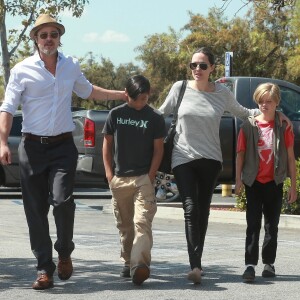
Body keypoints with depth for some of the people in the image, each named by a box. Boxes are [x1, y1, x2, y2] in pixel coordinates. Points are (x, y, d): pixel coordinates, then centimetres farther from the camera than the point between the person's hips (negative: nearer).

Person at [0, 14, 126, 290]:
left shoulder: (71, 67, 11)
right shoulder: (22, 70, -1)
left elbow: (88, 91, 31)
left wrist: (121, 95, 31)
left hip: (63, 146, 1)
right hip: (32, 146, -1)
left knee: (61, 200, -18)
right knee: (35, 210, -1)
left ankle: (64, 252, 8)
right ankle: (44, 269, 8)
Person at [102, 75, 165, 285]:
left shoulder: (155, 118, 2)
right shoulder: (116, 114, 8)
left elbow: (158, 149, 1)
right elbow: (107, 144, 12)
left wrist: (150, 176, -7)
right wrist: (109, 172, 4)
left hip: (143, 178, -3)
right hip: (119, 178, 3)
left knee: (142, 222, -16)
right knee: (125, 225, 12)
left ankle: (139, 264, -29)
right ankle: (128, 262, 24)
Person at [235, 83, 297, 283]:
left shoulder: (284, 126, -1)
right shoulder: (249, 126, 1)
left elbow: (291, 157, 1)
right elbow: (240, 154, 4)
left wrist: (293, 186, -1)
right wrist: (238, 180, -1)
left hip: (274, 182, 0)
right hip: (254, 182, 0)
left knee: (272, 225, 10)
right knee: (253, 225, -3)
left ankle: (269, 263, 19)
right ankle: (250, 265, -7)